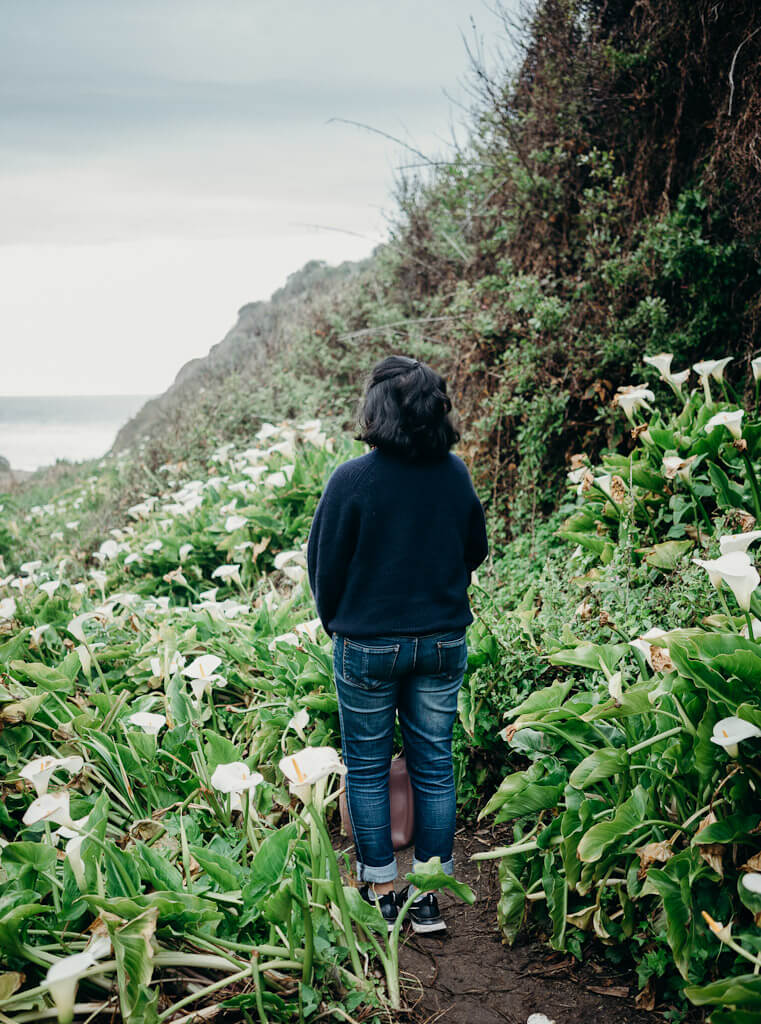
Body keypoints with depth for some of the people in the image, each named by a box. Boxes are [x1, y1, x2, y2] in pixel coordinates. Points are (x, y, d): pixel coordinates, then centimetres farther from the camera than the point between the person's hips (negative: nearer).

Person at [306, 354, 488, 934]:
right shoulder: (456, 474, -4)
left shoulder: (352, 480, -16)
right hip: (444, 642, 3)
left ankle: (381, 889, 22)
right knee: (434, 765, 12)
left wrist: (335, 624, 11)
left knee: (368, 767, 13)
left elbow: (326, 566, -7)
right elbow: (476, 552, 10)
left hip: (368, 645, -3)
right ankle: (431, 896, 20)